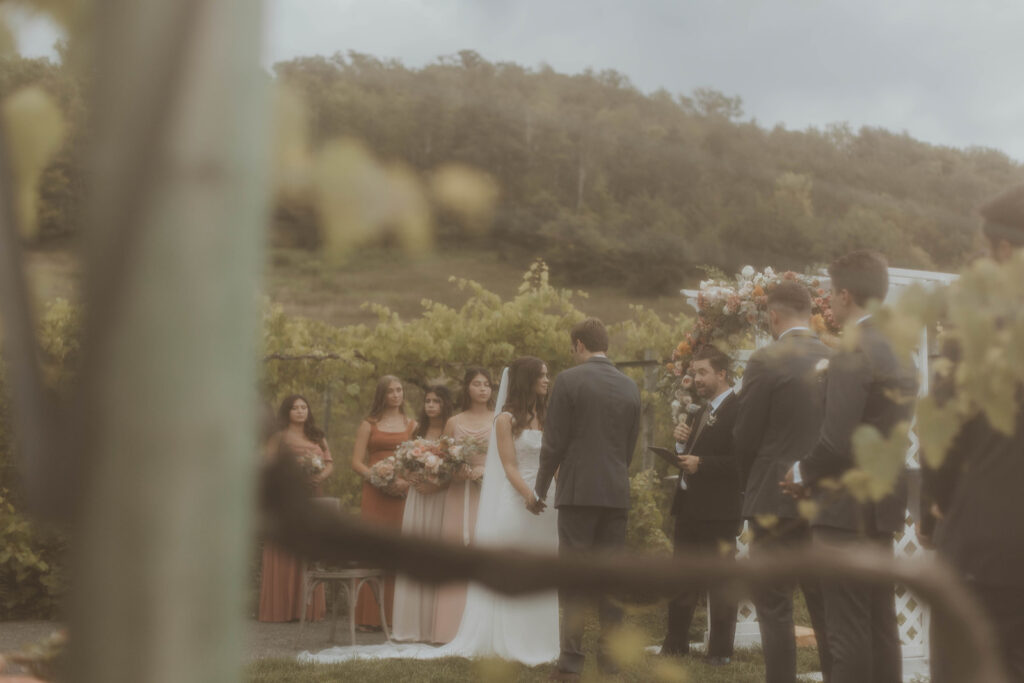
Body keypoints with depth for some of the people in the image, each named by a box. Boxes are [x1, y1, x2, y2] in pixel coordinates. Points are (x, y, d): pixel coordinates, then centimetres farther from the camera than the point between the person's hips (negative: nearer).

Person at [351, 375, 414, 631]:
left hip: (403, 495, 1)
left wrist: (407, 482, -11)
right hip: (375, 495, -1)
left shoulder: (412, 425, 14)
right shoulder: (369, 425, 10)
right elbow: (357, 462, 3)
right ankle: (370, 617, -4)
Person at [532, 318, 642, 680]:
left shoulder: (569, 380, -7)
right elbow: (630, 446, 14)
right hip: (617, 493, 5)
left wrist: (539, 490, 3)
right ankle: (609, 651, 13)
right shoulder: (630, 387, 8)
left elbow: (554, 443, -7)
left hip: (578, 491, -5)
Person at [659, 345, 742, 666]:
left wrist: (701, 464, -22)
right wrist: (685, 441, 2)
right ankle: (675, 643, 23)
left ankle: (720, 650, 9)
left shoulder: (737, 410, -13)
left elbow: (741, 461, -21)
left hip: (718, 510, -9)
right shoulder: (705, 411, 16)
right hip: (690, 506, 9)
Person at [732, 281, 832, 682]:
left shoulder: (765, 362, -11)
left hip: (777, 502, -6)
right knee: (826, 611, 12)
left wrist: (751, 488, 9)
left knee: (775, 611, 0)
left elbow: (744, 438, -8)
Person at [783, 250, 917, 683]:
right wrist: (815, 472, 15)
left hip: (848, 509, -9)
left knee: (847, 632, -6)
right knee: (881, 626, 14)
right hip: (884, 503, 9)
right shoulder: (900, 353, 12)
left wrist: (802, 472, -3)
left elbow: (836, 441, -22)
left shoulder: (852, 354, -16)